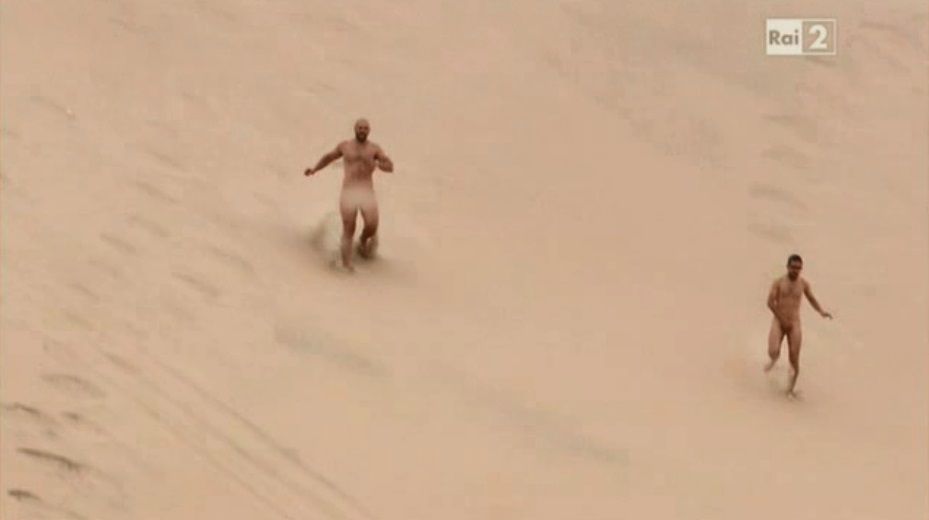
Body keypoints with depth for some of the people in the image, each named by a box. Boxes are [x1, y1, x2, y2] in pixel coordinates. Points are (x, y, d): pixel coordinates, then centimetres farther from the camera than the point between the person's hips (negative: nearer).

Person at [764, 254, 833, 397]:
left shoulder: (803, 283, 2)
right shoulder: (778, 282, -5)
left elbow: (812, 300, 16)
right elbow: (770, 302, -11)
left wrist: (821, 312, -4)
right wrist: (783, 320, -17)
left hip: (794, 324, 2)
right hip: (778, 322, -1)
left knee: (794, 359, -5)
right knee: (773, 352, -22)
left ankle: (791, 389, 15)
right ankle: (774, 359, 18)